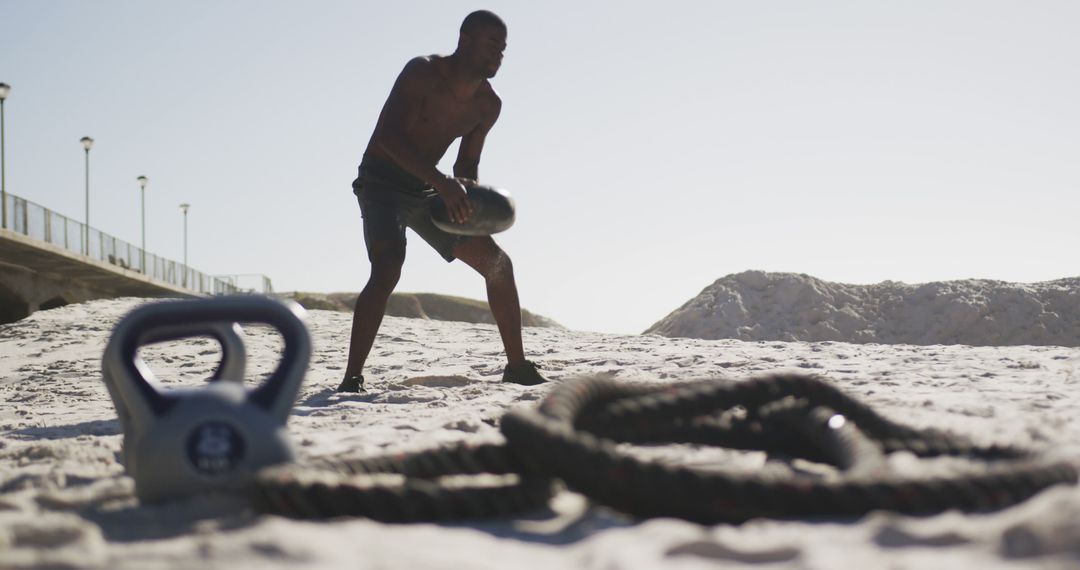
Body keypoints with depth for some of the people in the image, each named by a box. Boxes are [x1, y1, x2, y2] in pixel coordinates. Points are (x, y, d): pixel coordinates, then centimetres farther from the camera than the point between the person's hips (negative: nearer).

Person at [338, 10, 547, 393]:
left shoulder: (488, 105, 2)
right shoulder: (423, 73, -19)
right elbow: (390, 136, -31)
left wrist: (469, 189, -14)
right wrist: (443, 183, -42)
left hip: (427, 190, 7)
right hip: (381, 182, -7)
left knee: (497, 262, 1)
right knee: (387, 269, -30)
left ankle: (517, 368, 11)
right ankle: (351, 379, -28)